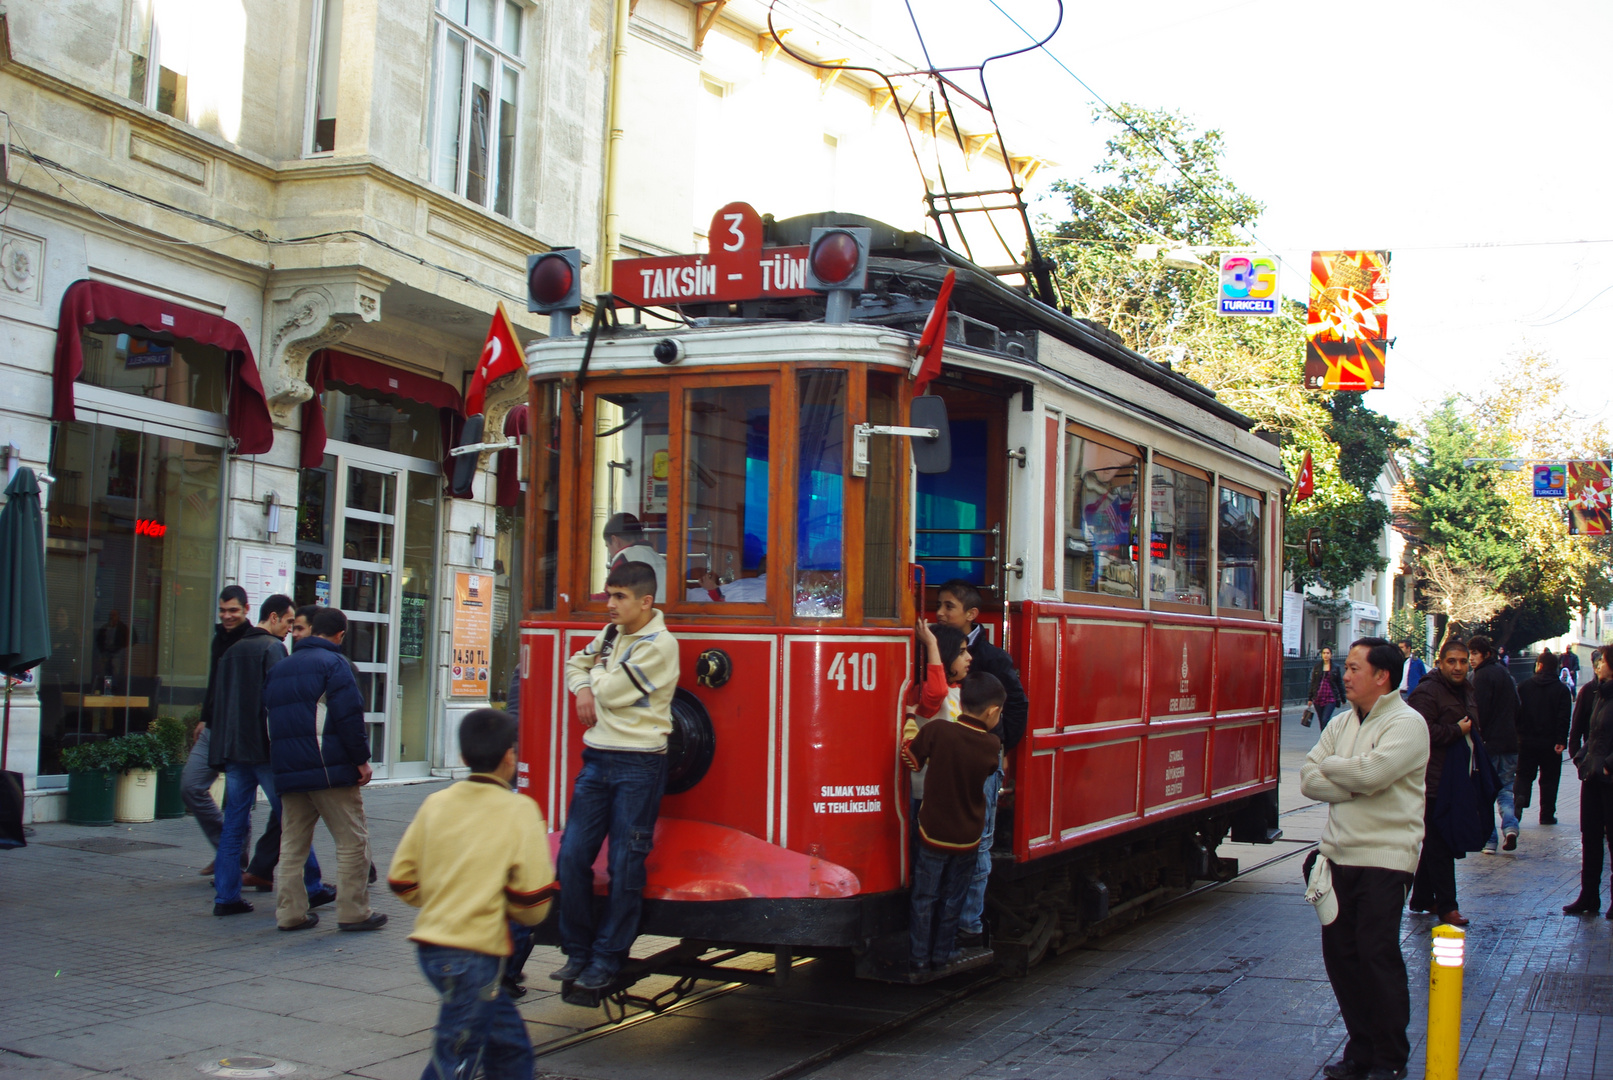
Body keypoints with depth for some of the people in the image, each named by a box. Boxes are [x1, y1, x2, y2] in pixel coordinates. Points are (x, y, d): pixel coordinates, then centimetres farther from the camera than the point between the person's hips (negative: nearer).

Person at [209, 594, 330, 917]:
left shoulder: (232, 651, 16)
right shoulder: (273, 648, -8)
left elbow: (219, 700, 18)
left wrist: (223, 752, 21)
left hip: (233, 749, 7)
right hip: (265, 749, -7)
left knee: (234, 825, 8)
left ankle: (226, 896, 5)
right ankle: (311, 889, 8)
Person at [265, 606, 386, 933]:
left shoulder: (279, 668, 17)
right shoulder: (333, 663, -7)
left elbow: (269, 718, 22)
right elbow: (349, 716, -15)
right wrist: (361, 759, -9)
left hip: (288, 771, 7)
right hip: (330, 770, -7)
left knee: (292, 843, 12)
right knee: (352, 839, 0)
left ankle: (289, 912, 10)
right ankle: (353, 911, -1)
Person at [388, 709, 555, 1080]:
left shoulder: (435, 804, 5)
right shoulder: (520, 811, -9)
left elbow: (402, 882, 8)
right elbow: (532, 906, -11)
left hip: (432, 943, 7)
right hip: (476, 952, -7)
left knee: (509, 1042, 18)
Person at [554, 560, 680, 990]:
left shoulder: (659, 646, -12)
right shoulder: (612, 633, 12)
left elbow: (611, 691, -16)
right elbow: (577, 662, 28)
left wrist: (598, 673, 5)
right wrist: (583, 689, 6)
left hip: (639, 765, -7)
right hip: (598, 758, 7)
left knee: (625, 866, -1)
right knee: (572, 855, 3)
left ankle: (607, 959, 9)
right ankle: (578, 951, 16)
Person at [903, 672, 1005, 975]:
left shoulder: (935, 732, -18)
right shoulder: (991, 746, -11)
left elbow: (910, 759, -4)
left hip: (933, 833, -1)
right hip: (968, 837, 1)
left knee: (925, 898, 11)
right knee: (953, 899, 17)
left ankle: (919, 959, 17)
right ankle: (942, 954, 27)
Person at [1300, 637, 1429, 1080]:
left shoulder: (1407, 724, -7)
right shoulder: (1342, 723, 14)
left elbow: (1371, 772, -22)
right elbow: (1308, 780, 4)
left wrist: (1329, 766, -4)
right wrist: (1356, 784, -11)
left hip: (1384, 856, -7)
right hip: (1338, 853, 7)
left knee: (1377, 954, -5)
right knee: (1340, 952, 7)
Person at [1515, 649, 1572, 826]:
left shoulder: (1525, 686, 0)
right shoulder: (1562, 689, -5)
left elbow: (1516, 711, 1)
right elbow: (1564, 718, -12)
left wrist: (1517, 734, 8)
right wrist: (1561, 741, -13)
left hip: (1526, 740, 1)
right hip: (1550, 743, -1)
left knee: (1524, 775, 12)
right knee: (1549, 779, 10)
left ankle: (1519, 798, -16)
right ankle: (1547, 815, 12)